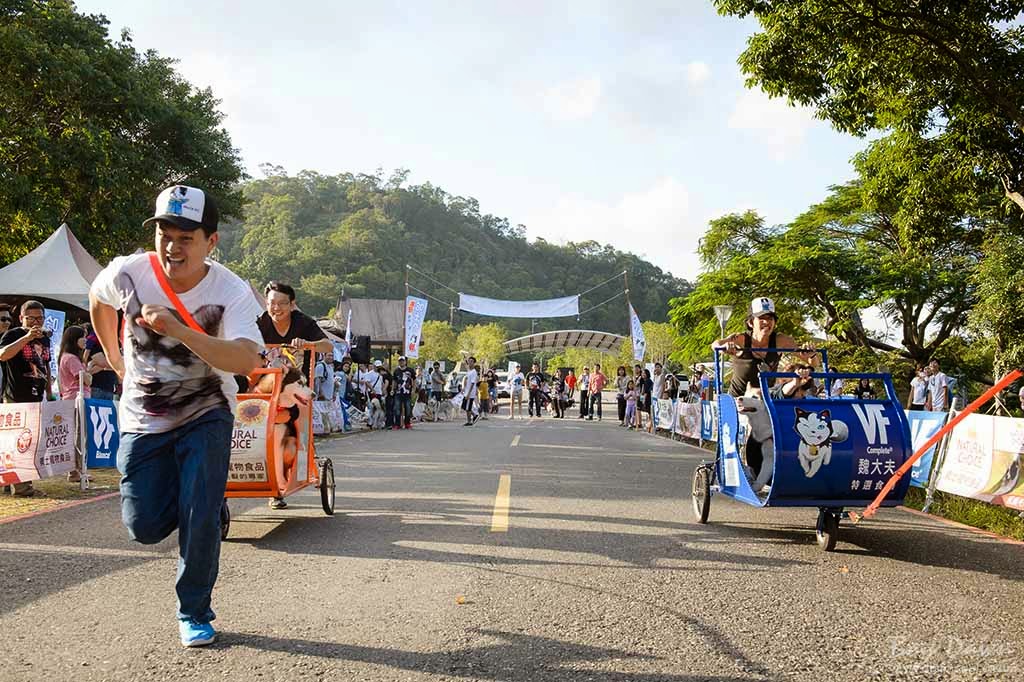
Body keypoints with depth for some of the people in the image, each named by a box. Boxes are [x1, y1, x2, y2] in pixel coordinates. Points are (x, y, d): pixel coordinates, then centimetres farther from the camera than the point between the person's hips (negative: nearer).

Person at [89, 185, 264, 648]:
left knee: (199, 515, -14)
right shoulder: (128, 272, -15)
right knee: (144, 527, 0)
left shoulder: (232, 292, -22)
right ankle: (207, 504, 34)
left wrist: (178, 330, -48)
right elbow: (98, 300, 10)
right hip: (143, 419, 3)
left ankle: (195, 613, 8)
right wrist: (113, 357, 16)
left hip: (206, 417, -2)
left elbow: (247, 360, -38)